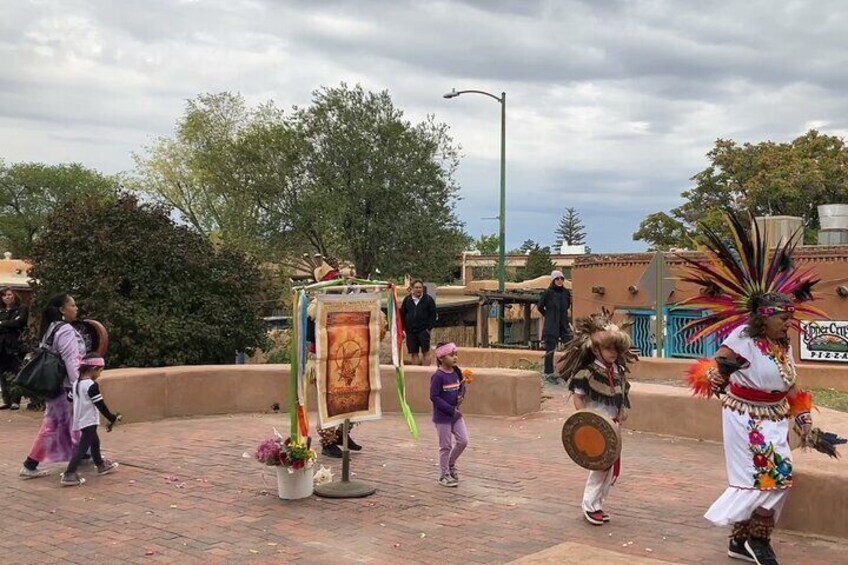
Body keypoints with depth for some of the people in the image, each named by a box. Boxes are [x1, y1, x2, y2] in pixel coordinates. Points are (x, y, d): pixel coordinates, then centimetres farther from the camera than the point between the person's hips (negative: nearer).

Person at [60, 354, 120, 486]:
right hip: (89, 422, -10)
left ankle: (101, 465, 42)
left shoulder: (77, 384, 7)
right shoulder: (92, 386, -19)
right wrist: (112, 418, -9)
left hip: (80, 421, 10)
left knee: (95, 442, 25)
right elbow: (101, 405, -18)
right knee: (83, 448, -8)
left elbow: (76, 402, 17)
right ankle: (68, 475, -13)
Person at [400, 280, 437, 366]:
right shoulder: (407, 300, 8)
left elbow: (433, 314, 0)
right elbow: (402, 315, 12)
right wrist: (403, 328, 5)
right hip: (410, 331, 3)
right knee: (414, 353, 6)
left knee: (425, 352, -4)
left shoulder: (428, 299, 1)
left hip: (424, 330, -3)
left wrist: (430, 327, -8)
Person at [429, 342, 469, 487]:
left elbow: (462, 387, 16)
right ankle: (444, 475, 19)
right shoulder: (438, 376, -18)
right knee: (446, 446, 4)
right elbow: (434, 397, -20)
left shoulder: (456, 372, 1)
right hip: (442, 417, -6)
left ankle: (451, 464, 29)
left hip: (456, 414, 6)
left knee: (463, 441, 5)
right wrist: (451, 409, -20)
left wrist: (461, 396, -7)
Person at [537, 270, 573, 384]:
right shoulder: (548, 292, -8)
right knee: (550, 350, 1)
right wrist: (549, 315, 8)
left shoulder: (566, 292, 5)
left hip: (564, 324, 4)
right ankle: (548, 374, 9)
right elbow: (540, 307, 1)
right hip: (551, 326, -4)